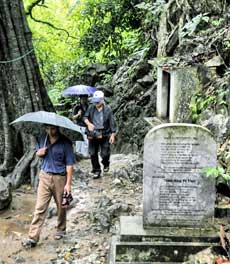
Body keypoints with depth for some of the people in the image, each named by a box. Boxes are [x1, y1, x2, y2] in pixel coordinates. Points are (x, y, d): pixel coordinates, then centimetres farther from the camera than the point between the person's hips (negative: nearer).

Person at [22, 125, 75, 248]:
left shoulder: (65, 143, -12)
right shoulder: (42, 140, 2)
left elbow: (69, 165, -11)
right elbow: (37, 152, 20)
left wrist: (68, 184, -15)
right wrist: (39, 153, -6)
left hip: (59, 178, -3)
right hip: (44, 176, 3)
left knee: (61, 206, 14)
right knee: (40, 207, -1)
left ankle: (61, 229, 36)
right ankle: (33, 237, 1)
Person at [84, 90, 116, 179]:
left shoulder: (107, 110, -6)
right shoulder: (91, 108, 1)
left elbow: (112, 123, -4)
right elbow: (85, 117, 6)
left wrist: (113, 135, -7)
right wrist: (88, 123, -17)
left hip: (104, 136, -2)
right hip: (93, 135, 3)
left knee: (105, 154, 0)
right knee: (93, 153, 5)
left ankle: (106, 164, 34)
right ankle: (96, 171, 22)